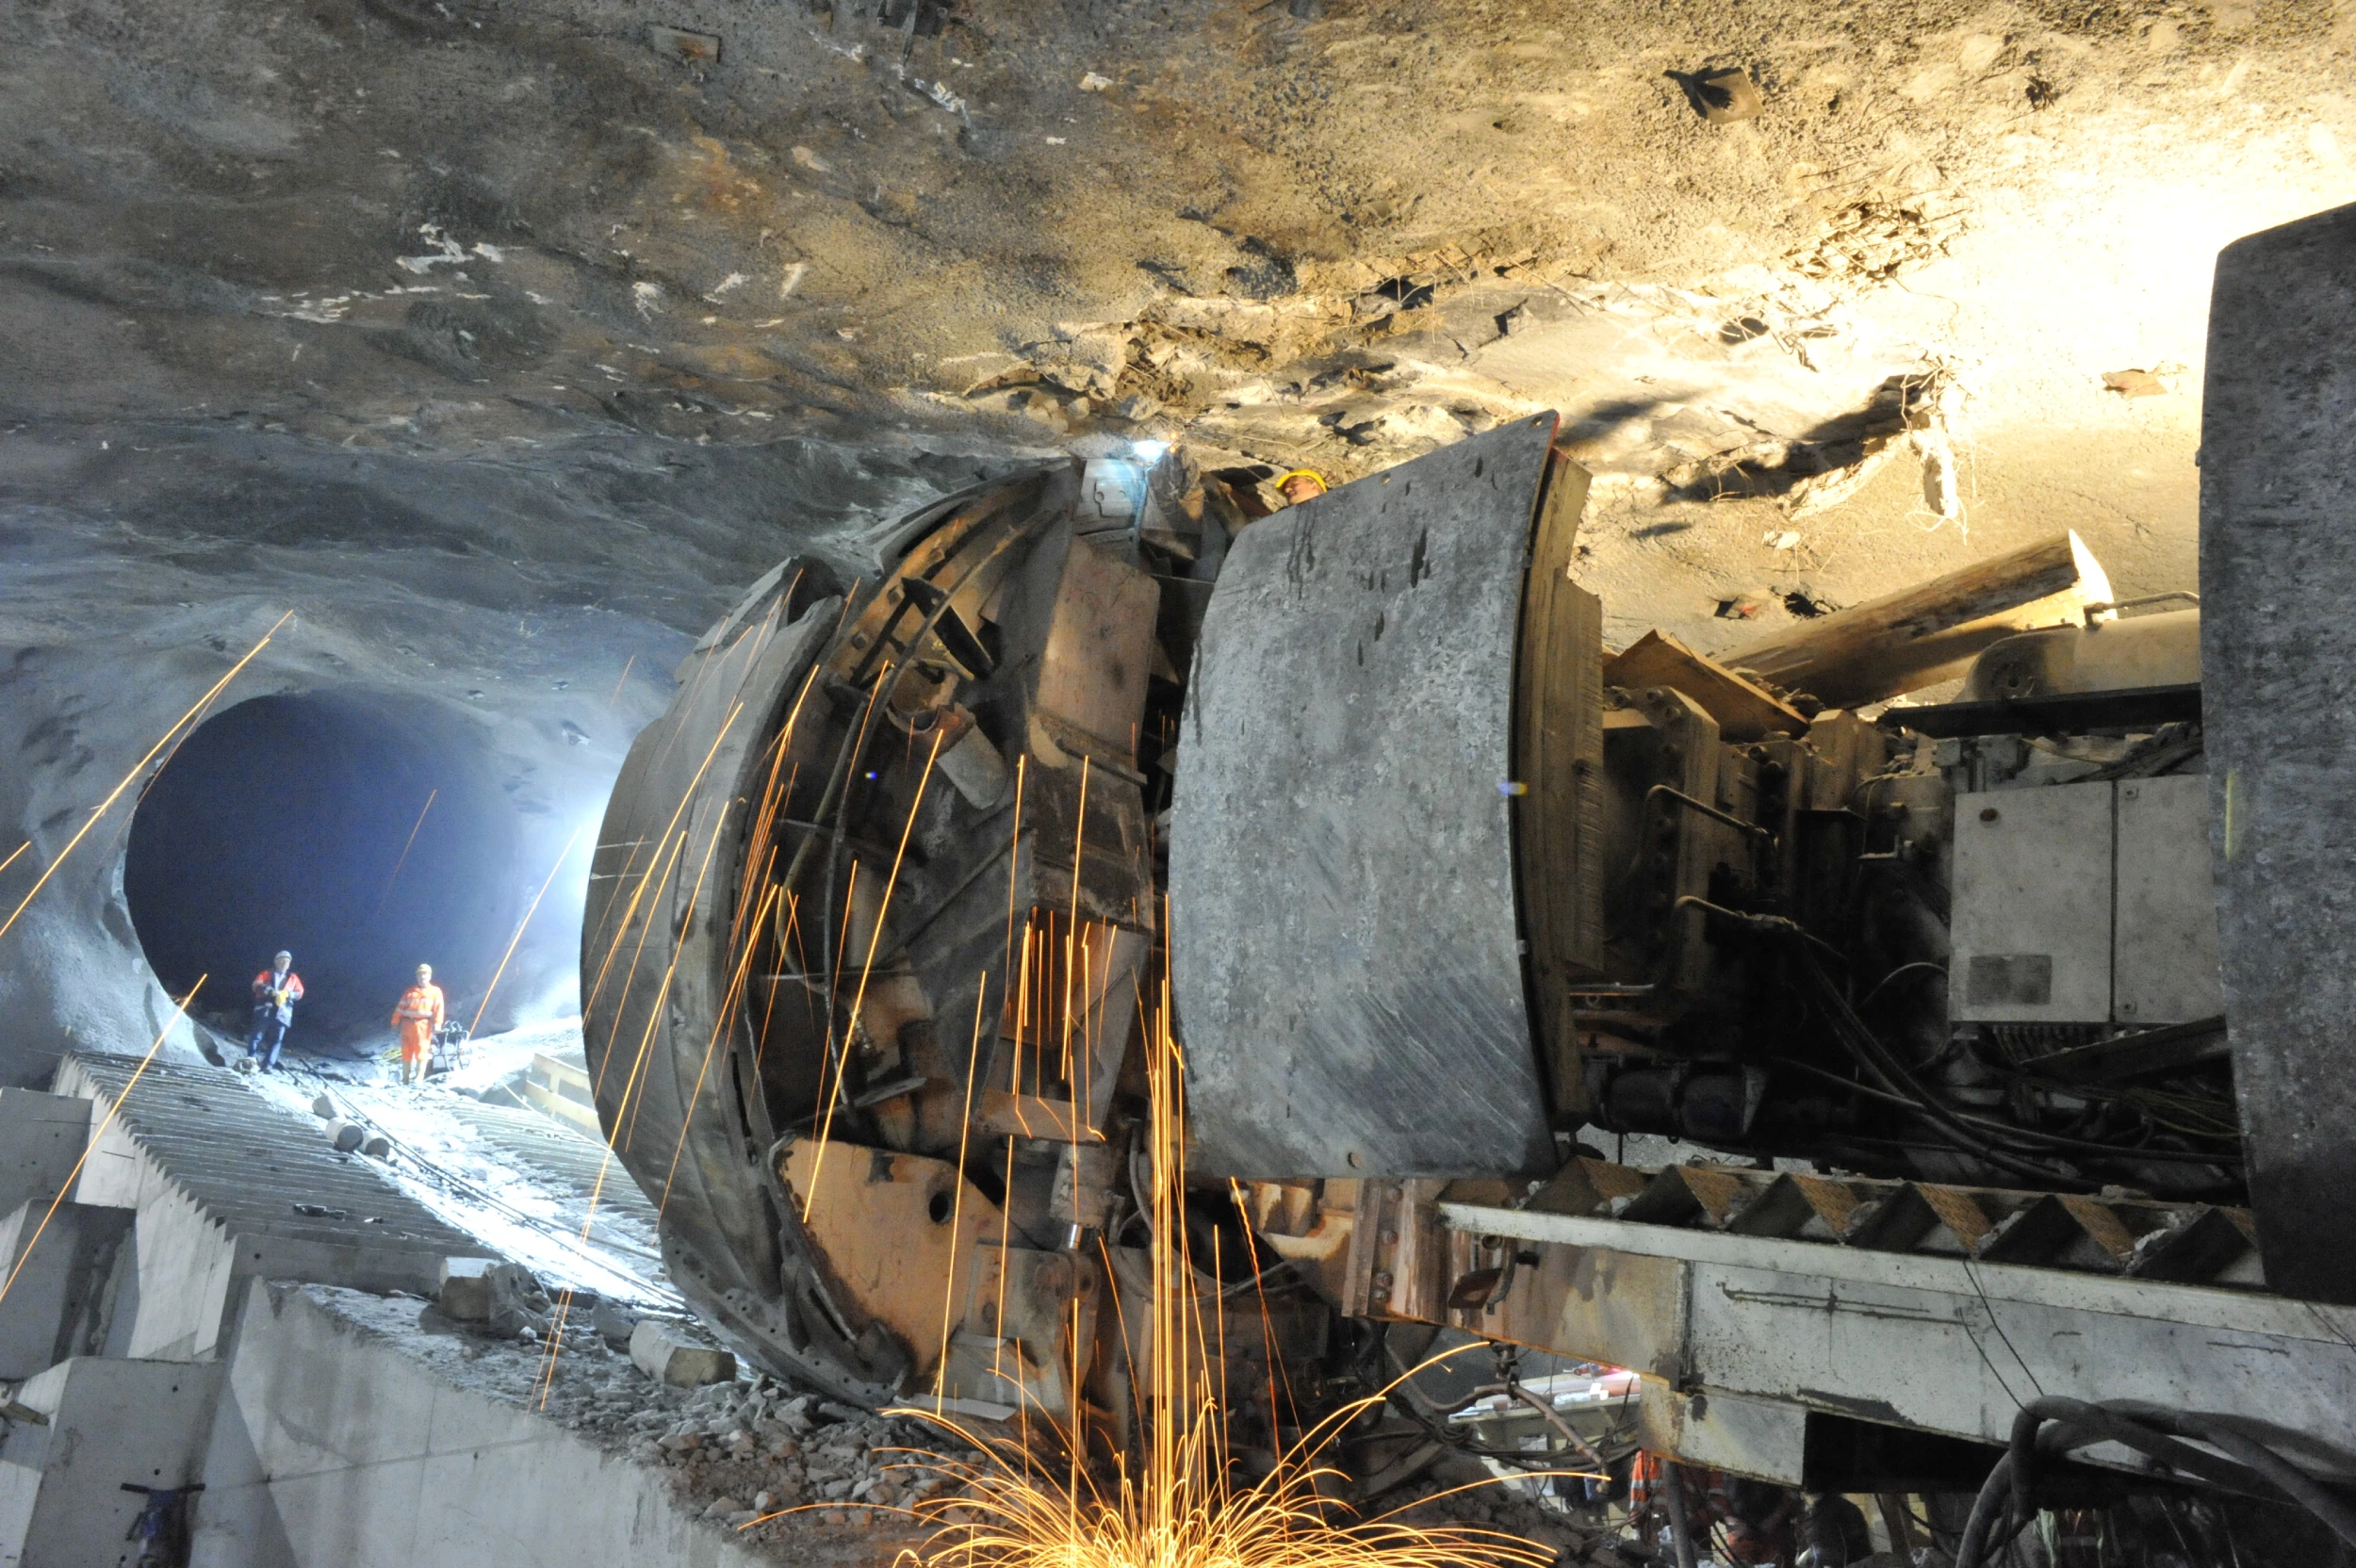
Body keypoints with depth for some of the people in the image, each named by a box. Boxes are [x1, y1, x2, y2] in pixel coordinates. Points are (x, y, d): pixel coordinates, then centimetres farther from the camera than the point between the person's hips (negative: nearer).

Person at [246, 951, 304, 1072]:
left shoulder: (293, 978, 18)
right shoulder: (266, 974, 13)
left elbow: (299, 993, 9)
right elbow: (257, 985, -4)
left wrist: (289, 994, -14)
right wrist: (271, 991, -22)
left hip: (282, 1013, 2)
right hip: (264, 1011, -1)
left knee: (276, 1040, -4)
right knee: (257, 1035, -8)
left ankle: (268, 1065, -5)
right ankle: (251, 1059, -9)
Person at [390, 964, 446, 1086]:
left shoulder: (435, 991, 12)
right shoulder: (409, 992, 20)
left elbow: (438, 1008, 0)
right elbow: (400, 1007, 14)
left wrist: (437, 1023, -12)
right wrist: (395, 1022, 3)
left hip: (423, 1025, -3)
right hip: (408, 1024, 3)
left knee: (421, 1051, -8)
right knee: (406, 1051, 4)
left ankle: (418, 1078, -7)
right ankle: (405, 1079, 11)